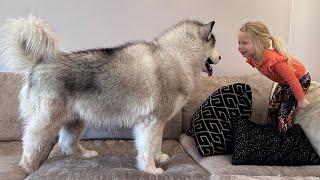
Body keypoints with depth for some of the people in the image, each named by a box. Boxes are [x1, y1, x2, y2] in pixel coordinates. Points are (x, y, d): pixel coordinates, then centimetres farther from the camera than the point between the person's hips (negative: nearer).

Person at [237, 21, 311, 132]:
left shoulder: (273, 60, -41)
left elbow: (292, 79, -31)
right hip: (284, 82, 8)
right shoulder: (252, 58, -15)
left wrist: (301, 99, -21)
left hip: (300, 79, -8)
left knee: (284, 114, -10)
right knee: (272, 108, 10)